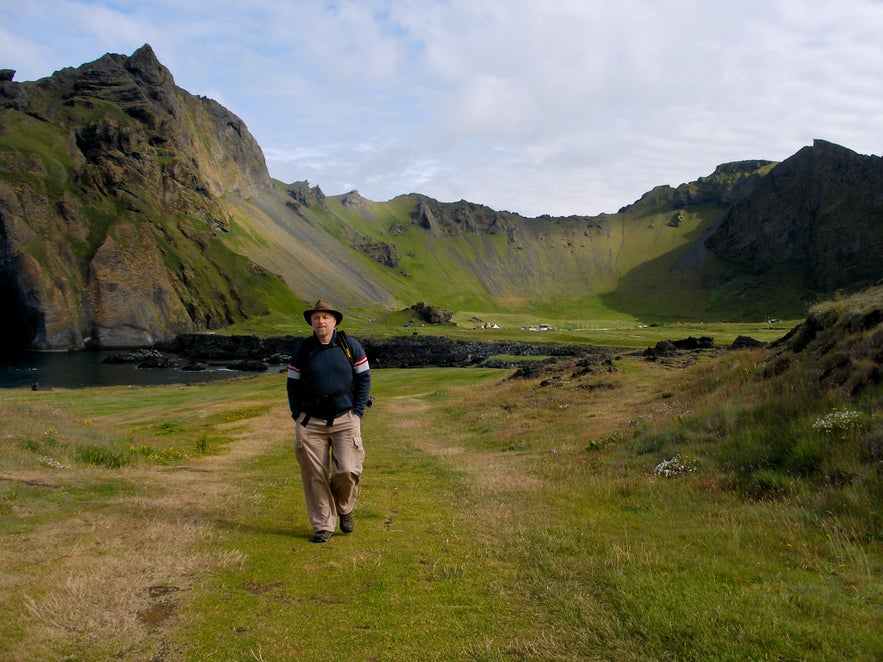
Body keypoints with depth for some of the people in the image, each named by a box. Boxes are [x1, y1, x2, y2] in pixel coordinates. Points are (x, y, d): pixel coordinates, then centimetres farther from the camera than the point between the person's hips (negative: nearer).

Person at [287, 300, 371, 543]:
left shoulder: (350, 346, 1)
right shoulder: (301, 349, 3)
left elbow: (364, 378, 6)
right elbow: (293, 384, 10)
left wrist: (357, 412, -1)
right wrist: (298, 415, 1)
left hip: (345, 420, -1)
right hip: (311, 422, 1)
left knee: (347, 471, -10)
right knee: (315, 476, 2)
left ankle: (344, 509, 21)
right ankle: (323, 526, 16)